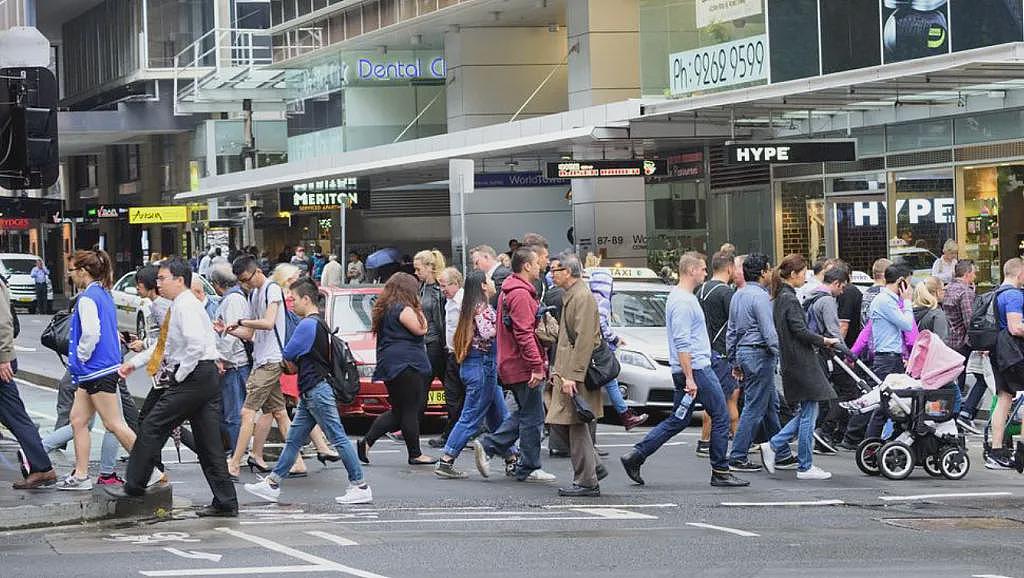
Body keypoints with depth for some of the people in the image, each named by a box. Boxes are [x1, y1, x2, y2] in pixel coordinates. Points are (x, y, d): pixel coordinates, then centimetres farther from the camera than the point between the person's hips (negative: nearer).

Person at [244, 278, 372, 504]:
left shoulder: (308, 324, -15)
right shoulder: (319, 323, 17)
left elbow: (288, 357, -11)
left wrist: (292, 364, 8)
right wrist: (296, 364, 6)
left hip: (316, 390, -10)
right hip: (310, 392, 10)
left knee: (339, 439, -7)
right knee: (293, 440, 11)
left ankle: (360, 487, -6)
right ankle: (273, 483, 14)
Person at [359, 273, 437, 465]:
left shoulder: (383, 309, 16)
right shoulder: (403, 309, -13)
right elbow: (420, 329, -13)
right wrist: (418, 308, -1)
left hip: (389, 365, 10)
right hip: (406, 364, -10)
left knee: (397, 411, 14)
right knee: (410, 411, -4)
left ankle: (366, 442, 7)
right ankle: (415, 454, 0)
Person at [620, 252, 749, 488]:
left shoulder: (683, 297, 17)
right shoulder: (683, 301, -16)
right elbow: (682, 343, -22)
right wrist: (689, 378, -24)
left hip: (689, 371, 10)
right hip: (696, 369, -10)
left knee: (678, 420, 11)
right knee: (721, 417, -2)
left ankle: (635, 457, 7)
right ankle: (720, 472, 3)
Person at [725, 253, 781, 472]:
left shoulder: (738, 296, 14)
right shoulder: (760, 296, -15)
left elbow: (731, 331, 19)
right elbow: (768, 331, -19)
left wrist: (735, 363, 23)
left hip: (743, 352, 10)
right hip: (759, 353, -10)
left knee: (771, 404, 17)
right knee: (754, 407, -6)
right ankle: (738, 458, -6)